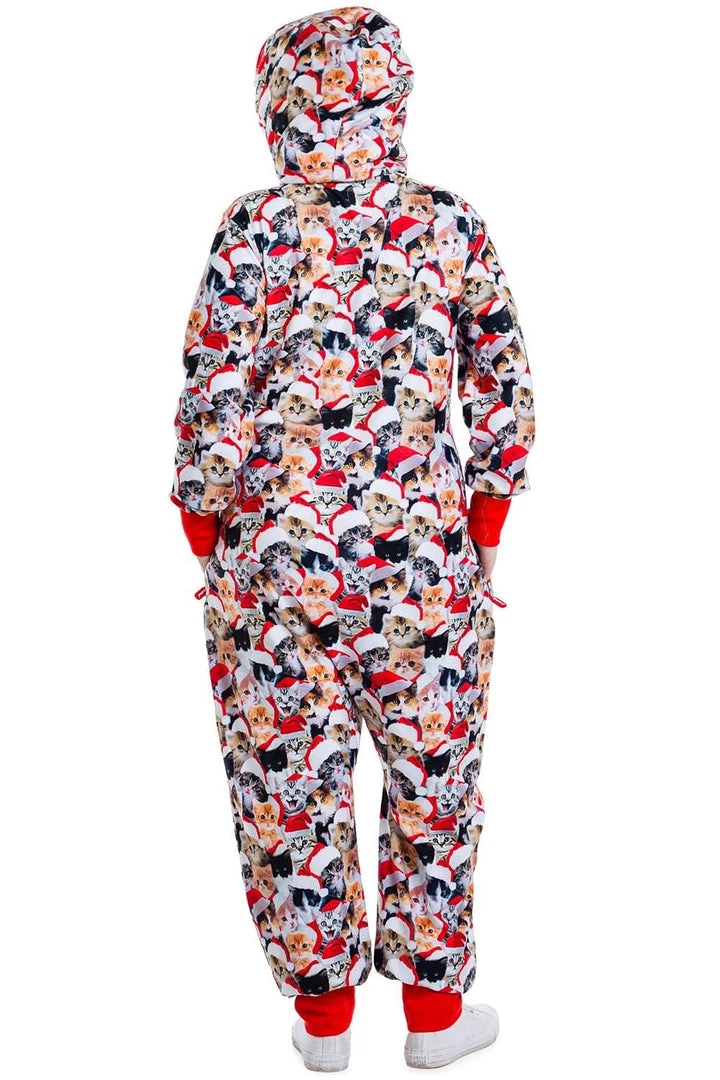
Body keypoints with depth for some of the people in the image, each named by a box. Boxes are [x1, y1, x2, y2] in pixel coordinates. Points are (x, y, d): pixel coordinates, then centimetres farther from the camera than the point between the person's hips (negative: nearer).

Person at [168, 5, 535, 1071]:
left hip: (276, 554, -1)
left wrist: (213, 561, 4)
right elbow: (507, 401, 0)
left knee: (291, 783, 14)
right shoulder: (451, 223, -2)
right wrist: (480, 547, 10)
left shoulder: (257, 231, -9)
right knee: (431, 779, 16)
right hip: (425, 557, 2)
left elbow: (211, 413, -9)